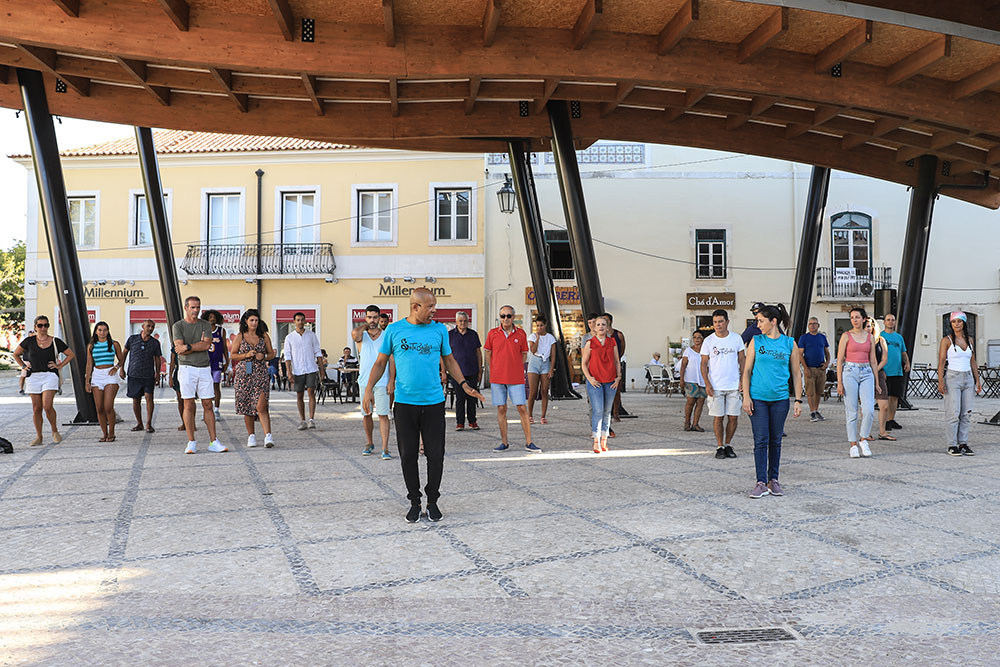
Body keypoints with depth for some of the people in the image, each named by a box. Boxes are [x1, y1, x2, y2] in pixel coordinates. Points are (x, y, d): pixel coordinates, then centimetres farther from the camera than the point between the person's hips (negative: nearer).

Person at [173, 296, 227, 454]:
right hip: (187, 368, -2)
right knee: (188, 405, -2)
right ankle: (191, 442, 3)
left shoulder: (205, 325, 10)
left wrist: (188, 347, -9)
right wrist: (200, 344, -4)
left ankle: (213, 441, 3)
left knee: (208, 405, 2)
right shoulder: (178, 326, 4)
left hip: (204, 368, 2)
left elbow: (207, 345, -5)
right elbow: (180, 349, -9)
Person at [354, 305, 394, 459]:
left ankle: (385, 448, -7)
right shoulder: (361, 336, 6)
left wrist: (391, 381, -5)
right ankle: (369, 443, 27)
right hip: (364, 381, 2)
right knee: (366, 414, 11)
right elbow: (354, 333, -21)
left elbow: (392, 360, 2)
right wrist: (365, 326, -2)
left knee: (383, 415, -6)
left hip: (382, 382, -2)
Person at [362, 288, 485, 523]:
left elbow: (449, 360, 15)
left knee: (436, 455, 2)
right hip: (405, 404, 0)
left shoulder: (439, 330, 5)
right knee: (408, 456, 5)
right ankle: (414, 502, 20)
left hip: (434, 402, 1)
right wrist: (369, 388, -5)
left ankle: (433, 501, 20)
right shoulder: (394, 330, 2)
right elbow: (381, 362, 8)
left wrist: (464, 384, 4)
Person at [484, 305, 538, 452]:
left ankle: (528, 442, 4)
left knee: (522, 408, -2)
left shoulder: (521, 334, 2)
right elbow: (488, 355, 10)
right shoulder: (492, 334, 3)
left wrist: (514, 369, 5)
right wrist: (493, 372, 6)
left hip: (516, 378, -1)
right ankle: (504, 443, 13)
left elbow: (523, 354, 11)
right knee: (501, 409, 5)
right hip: (497, 378, 1)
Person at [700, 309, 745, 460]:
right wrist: (707, 384, -8)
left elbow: (742, 360, 9)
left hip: (734, 386, 1)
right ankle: (719, 447, 12)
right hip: (715, 386, -1)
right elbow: (704, 364, 2)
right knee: (718, 417, 0)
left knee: (733, 417, 3)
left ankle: (728, 445, 19)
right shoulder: (708, 341, 0)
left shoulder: (737, 338, 4)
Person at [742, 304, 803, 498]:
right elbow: (747, 370, 4)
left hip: (780, 398, 1)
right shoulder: (756, 341, 3)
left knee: (775, 441, 9)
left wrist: (798, 400, 2)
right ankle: (761, 483, 0)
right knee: (761, 441, -3)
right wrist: (746, 397, -4)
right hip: (758, 398, -1)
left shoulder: (790, 344, 3)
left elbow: (796, 374, 7)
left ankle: (773, 480, 20)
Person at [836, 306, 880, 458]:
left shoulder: (869, 337, 11)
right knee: (852, 412, -1)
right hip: (850, 372, -3)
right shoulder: (846, 336, 1)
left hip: (866, 373, 3)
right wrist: (839, 382, -8)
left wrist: (876, 381, 12)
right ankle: (853, 445, 8)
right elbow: (840, 360, -2)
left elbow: (873, 361, 15)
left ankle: (863, 440, 8)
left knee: (869, 410, -11)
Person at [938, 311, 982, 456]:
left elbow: (973, 362, 16)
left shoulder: (969, 339, 11)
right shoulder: (946, 340, -3)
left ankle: (963, 444, 11)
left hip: (968, 378, 5)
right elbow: (941, 362, -7)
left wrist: (978, 380, 10)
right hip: (953, 378, -5)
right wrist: (940, 382, -15)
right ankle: (952, 445, -2)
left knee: (967, 414, 4)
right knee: (953, 414, -7)